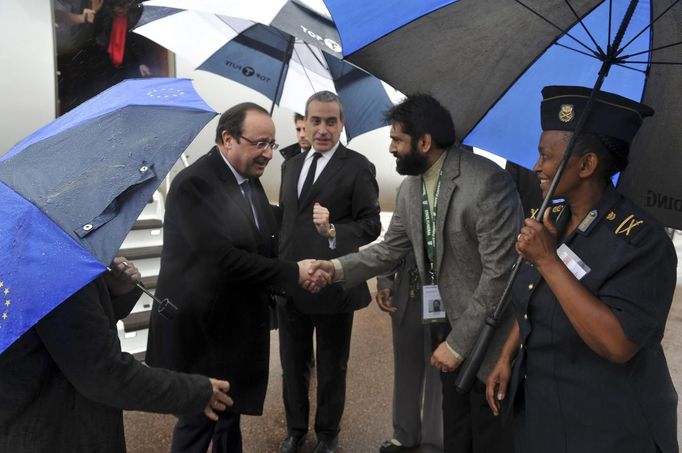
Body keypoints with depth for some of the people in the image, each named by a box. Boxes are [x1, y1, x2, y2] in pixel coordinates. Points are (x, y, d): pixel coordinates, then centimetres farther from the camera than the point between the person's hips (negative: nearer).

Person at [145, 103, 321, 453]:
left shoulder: (250, 181, 7)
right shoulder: (194, 183, -21)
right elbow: (222, 258, -28)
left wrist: (270, 295, 0)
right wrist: (293, 273, -22)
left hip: (238, 326, 8)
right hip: (201, 330, -8)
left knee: (230, 413, 22)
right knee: (199, 419, 9)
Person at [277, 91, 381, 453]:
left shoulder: (358, 167, -9)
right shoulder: (291, 165, 10)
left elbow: (371, 225, -13)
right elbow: (285, 220, 14)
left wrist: (334, 231, -31)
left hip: (333, 286, -5)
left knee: (331, 368, 14)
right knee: (293, 365, 19)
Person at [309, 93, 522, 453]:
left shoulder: (487, 182, -25)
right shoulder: (410, 188, 1)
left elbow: (501, 272, -26)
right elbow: (390, 249, 7)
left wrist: (460, 341, -21)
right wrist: (339, 268, -8)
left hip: (492, 336, -7)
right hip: (449, 327, 7)